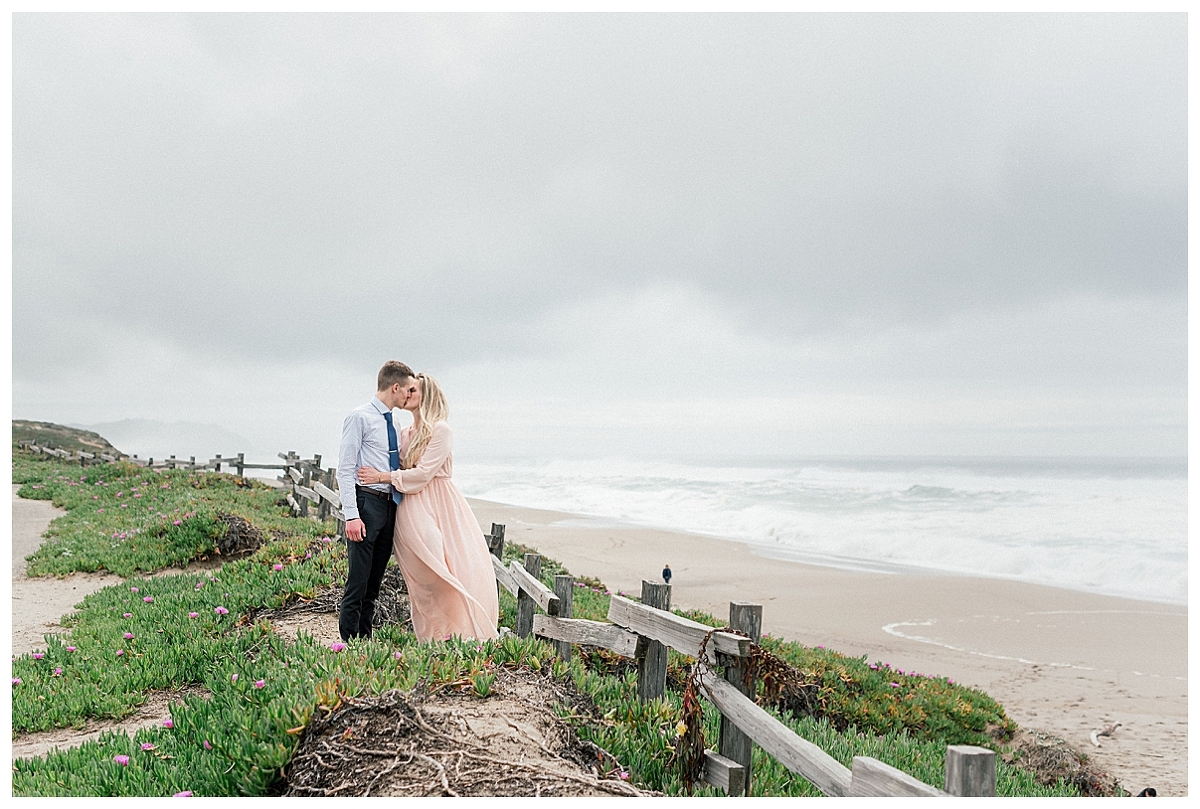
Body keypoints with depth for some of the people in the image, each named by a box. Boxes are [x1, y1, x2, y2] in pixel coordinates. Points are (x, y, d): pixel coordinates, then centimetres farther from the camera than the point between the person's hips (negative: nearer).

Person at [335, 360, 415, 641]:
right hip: (367, 503, -8)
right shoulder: (360, 417, -6)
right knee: (358, 583, -6)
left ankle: (365, 640, 19)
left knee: (374, 583, 12)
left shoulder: (393, 422, 16)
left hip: (390, 505, 8)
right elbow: (345, 469, -11)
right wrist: (351, 515, -18)